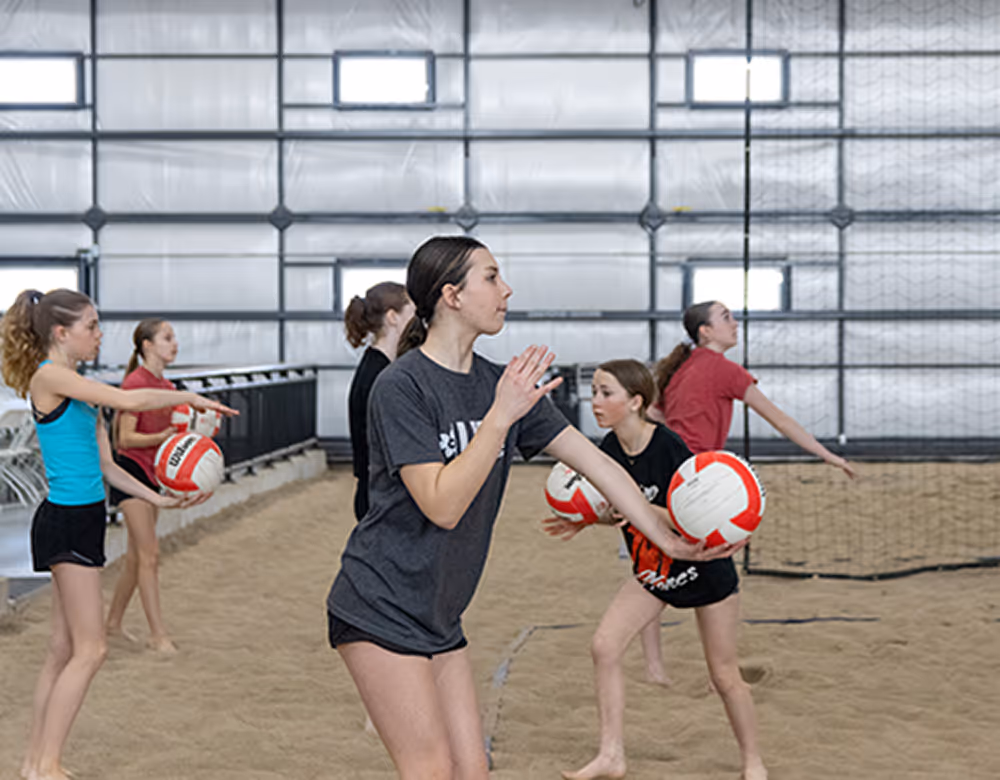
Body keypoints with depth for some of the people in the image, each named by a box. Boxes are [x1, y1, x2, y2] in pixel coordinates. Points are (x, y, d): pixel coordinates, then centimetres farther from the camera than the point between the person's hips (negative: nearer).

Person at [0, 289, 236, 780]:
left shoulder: (80, 389, 15)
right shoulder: (49, 376, -11)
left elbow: (105, 466, 16)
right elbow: (128, 401, -19)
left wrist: (158, 499, 10)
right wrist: (192, 398, -8)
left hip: (81, 520, 9)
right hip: (66, 520, -9)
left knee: (65, 648, 11)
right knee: (90, 649, -7)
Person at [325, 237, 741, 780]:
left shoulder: (502, 384, 5)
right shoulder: (400, 387, -16)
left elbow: (593, 461, 7)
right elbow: (441, 505, -23)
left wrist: (668, 540, 5)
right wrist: (500, 416, -26)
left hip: (439, 617, 7)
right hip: (381, 608, -7)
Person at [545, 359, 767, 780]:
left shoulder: (669, 447, -28)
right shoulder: (609, 449, -9)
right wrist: (582, 521, -9)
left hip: (705, 570, -6)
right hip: (651, 573, 6)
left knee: (724, 676, 6)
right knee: (604, 646, -9)